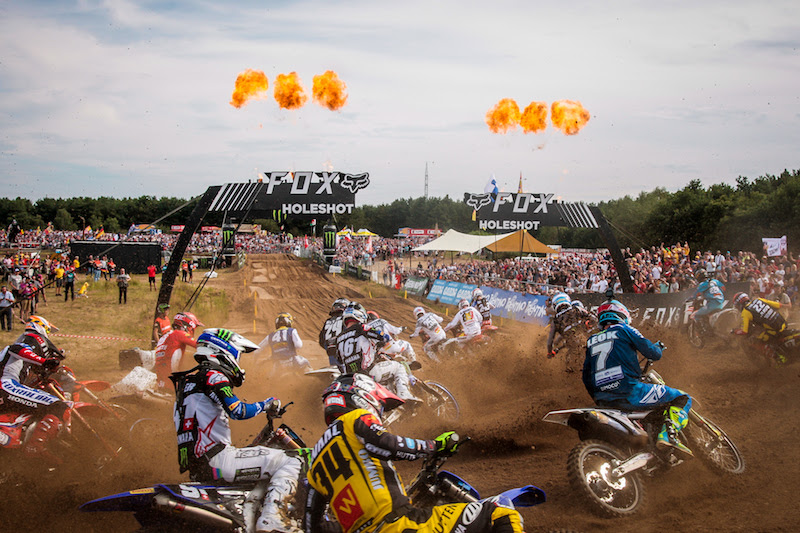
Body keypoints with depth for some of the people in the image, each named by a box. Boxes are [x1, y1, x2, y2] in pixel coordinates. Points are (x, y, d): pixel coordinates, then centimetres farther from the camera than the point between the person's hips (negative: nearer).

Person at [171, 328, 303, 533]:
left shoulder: (187, 379, 24)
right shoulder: (213, 375, -5)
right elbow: (238, 411, -18)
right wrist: (266, 405, -2)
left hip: (196, 469, 10)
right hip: (217, 459, -10)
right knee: (290, 462, -14)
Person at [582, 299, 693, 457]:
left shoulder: (591, 341, 21)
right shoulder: (624, 330, 6)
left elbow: (586, 377, 24)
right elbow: (653, 354, 5)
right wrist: (659, 347, 27)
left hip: (604, 400, 6)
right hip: (629, 393, -6)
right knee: (682, 399, 2)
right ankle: (669, 434, -21)